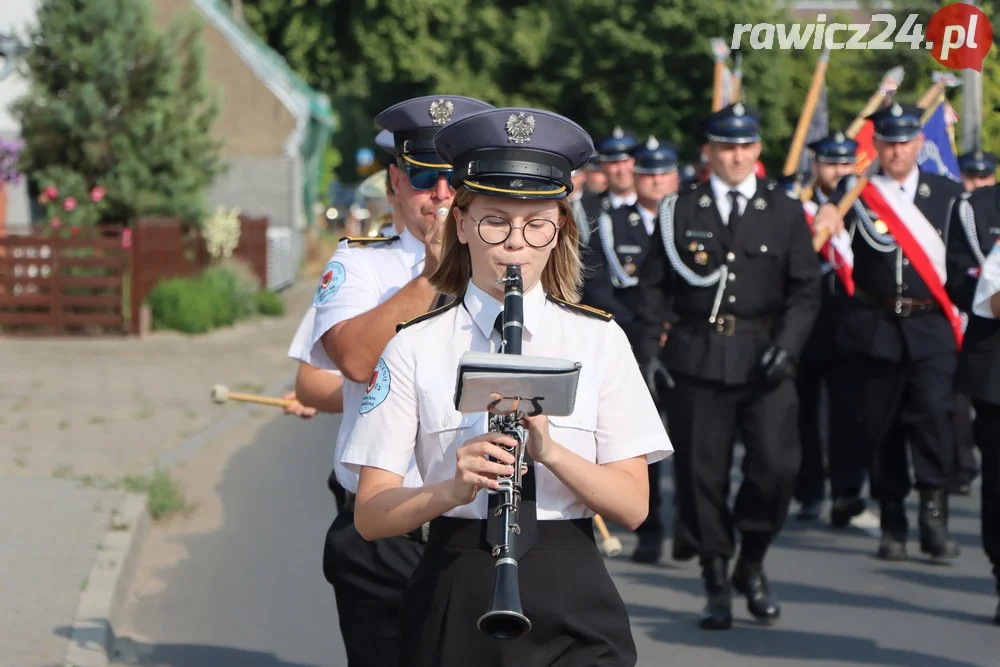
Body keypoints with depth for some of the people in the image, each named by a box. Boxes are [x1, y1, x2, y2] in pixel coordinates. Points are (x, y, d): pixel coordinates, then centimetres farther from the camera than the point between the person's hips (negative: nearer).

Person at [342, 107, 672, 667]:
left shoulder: (599, 340, 5)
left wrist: (550, 451, -18)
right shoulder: (417, 346, 3)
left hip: (572, 605, 0)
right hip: (454, 603, 0)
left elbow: (634, 506, -1)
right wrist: (453, 489, -22)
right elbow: (371, 516, -3)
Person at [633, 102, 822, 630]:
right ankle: (717, 585, 11)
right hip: (698, 362, 0)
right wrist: (649, 353, -2)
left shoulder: (785, 213, 8)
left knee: (777, 465, -11)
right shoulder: (680, 212, 7)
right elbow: (654, 286, 8)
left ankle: (751, 566, 11)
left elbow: (805, 290, 6)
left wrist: (786, 345, -9)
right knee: (701, 475, -1)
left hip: (764, 359, 0)